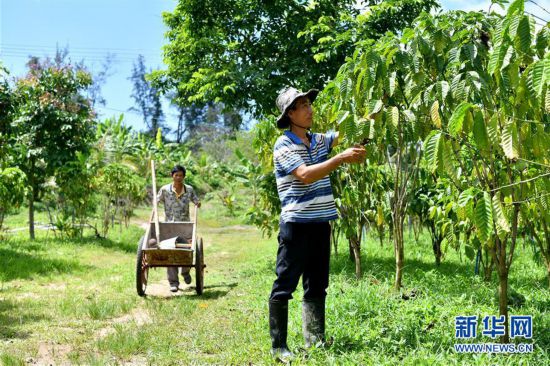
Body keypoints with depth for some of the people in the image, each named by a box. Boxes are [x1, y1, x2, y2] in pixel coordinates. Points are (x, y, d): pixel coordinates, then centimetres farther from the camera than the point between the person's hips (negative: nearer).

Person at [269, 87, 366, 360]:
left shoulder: (319, 140, 13)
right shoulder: (283, 145, -8)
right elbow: (305, 175, -21)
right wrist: (342, 158, -24)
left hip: (321, 223, 7)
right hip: (296, 225, -7)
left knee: (316, 286, 12)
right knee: (284, 286, -1)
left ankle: (315, 342, 21)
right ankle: (278, 346, 5)